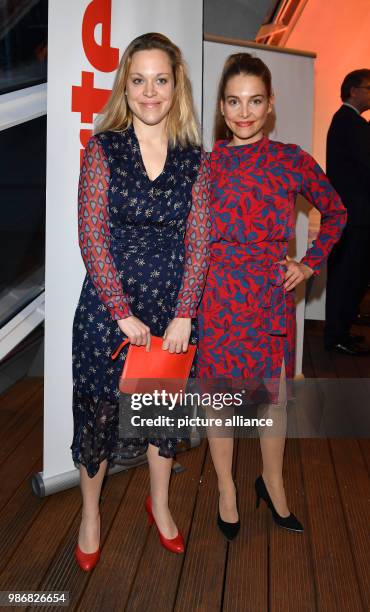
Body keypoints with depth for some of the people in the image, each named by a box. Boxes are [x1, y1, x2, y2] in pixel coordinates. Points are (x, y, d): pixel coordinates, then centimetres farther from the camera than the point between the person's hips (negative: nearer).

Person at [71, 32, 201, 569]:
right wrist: (123, 311, -15)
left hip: (171, 301, 3)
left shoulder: (193, 157, 2)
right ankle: (90, 513, 35)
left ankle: (159, 504, 41)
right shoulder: (103, 149, -5)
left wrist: (185, 312, -4)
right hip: (108, 299, -2)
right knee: (99, 407, 8)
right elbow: (92, 238, -10)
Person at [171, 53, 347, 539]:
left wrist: (310, 263, 4)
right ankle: (226, 489, 33)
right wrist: (183, 313, -5)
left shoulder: (291, 160, 0)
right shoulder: (206, 165, -3)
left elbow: (336, 212, 13)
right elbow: (193, 244, -1)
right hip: (220, 296, -1)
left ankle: (272, 482, 38)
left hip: (274, 297, 1)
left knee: (275, 393, 14)